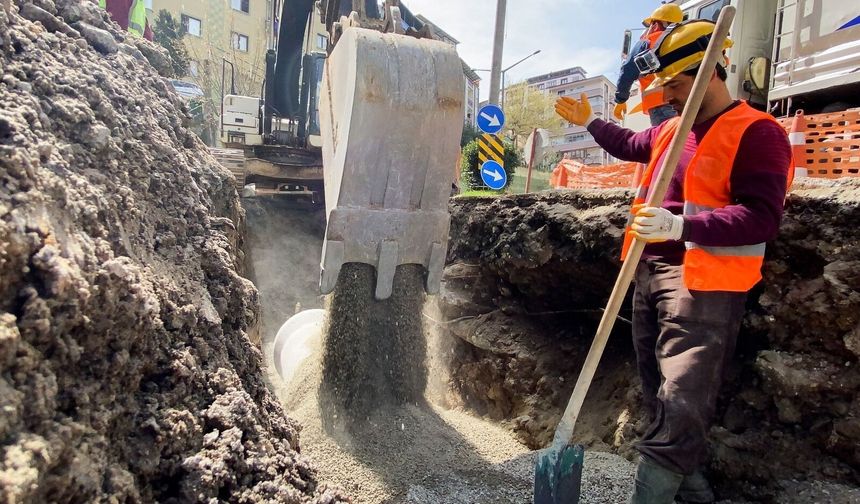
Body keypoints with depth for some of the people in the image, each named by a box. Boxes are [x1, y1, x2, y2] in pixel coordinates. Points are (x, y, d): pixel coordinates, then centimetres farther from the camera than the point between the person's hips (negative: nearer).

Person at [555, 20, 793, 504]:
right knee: (659, 390, 17)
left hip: (703, 286, -9)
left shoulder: (757, 132, -11)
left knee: (680, 401, -10)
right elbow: (632, 145, 35)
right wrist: (590, 122, 41)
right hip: (651, 275, 9)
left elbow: (762, 217, -21)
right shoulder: (673, 129, 13)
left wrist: (681, 226, -32)